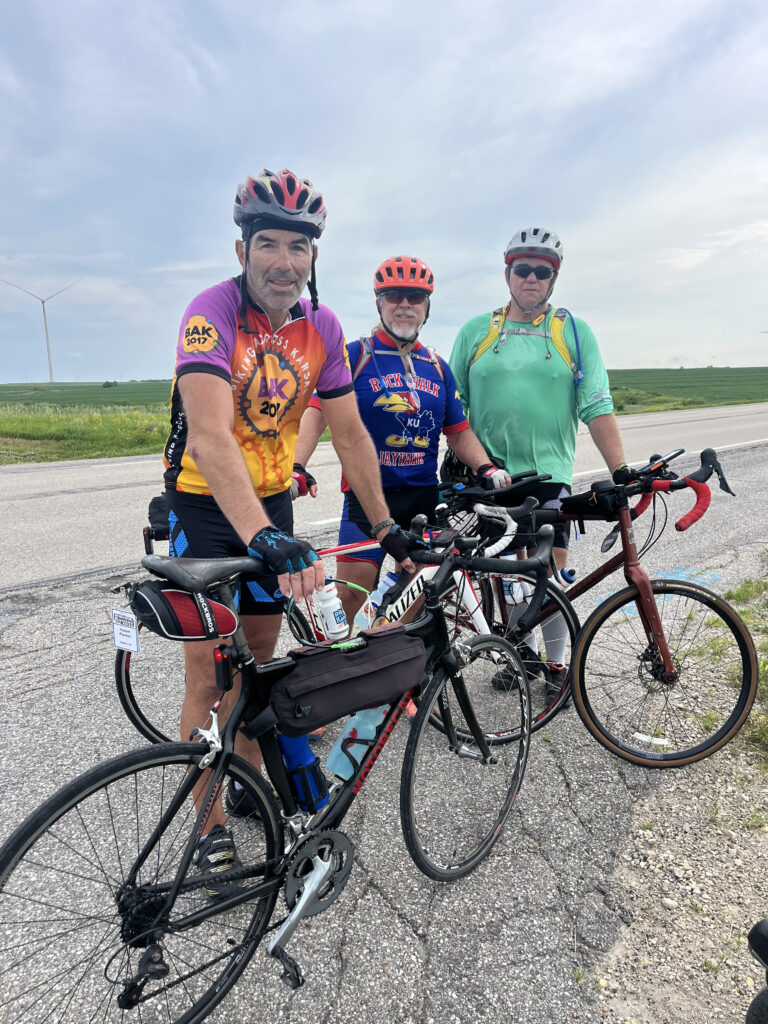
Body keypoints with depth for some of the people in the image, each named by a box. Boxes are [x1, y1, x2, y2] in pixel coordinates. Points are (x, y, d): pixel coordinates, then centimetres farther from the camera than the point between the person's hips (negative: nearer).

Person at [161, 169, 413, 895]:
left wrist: (386, 526, -2)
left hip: (271, 501, 5)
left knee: (259, 659, 14)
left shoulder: (322, 328, -4)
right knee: (208, 676, 0)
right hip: (205, 506, -5)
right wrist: (265, 539, -50)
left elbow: (349, 432, 0)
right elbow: (210, 436, -37)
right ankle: (210, 825, 17)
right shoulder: (213, 312, -22)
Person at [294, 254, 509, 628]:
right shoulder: (354, 356, -1)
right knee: (352, 592, -5)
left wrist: (486, 468, -4)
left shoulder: (437, 367, 13)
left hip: (424, 497, 4)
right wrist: (295, 467, -27)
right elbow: (316, 411, -11)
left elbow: (459, 431, 14)